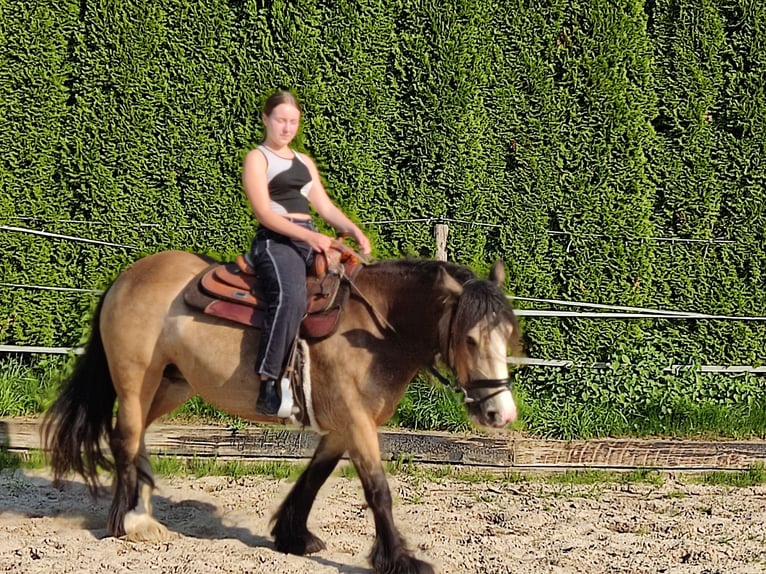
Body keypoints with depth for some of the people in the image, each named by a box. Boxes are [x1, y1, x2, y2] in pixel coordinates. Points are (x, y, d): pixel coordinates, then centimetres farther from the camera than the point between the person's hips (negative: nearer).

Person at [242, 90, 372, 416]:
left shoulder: (304, 162, 25)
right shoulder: (257, 159, 4)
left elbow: (325, 206, 18)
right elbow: (264, 212, -8)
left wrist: (354, 231, 0)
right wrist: (308, 236, -18)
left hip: (310, 240, 8)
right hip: (275, 241, -8)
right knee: (290, 298, -36)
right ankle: (268, 389, -39)